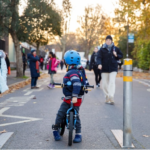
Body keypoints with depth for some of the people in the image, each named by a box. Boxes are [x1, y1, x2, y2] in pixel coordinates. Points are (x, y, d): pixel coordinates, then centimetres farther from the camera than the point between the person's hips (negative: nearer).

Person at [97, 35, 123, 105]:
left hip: (113, 68, -1)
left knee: (112, 82, -14)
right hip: (104, 69, 1)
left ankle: (111, 97, -17)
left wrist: (116, 55, -6)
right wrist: (99, 64, -28)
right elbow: (99, 57, -10)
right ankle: (107, 97, 21)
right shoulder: (102, 49, 0)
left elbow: (121, 55, 15)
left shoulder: (115, 48, 5)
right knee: (105, 83, 6)